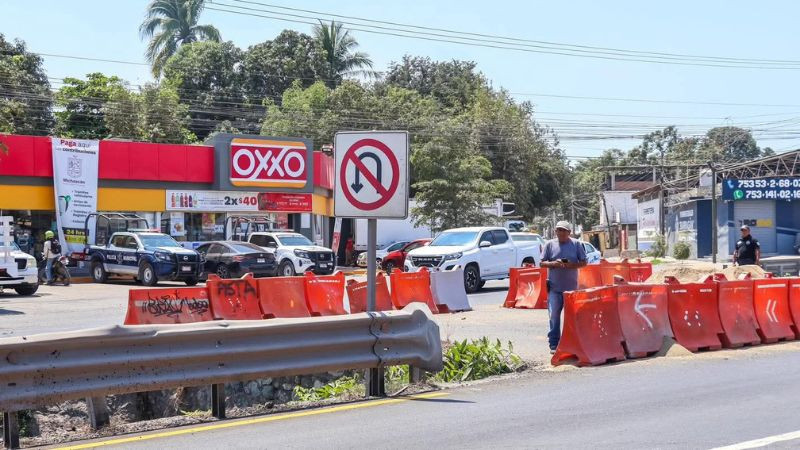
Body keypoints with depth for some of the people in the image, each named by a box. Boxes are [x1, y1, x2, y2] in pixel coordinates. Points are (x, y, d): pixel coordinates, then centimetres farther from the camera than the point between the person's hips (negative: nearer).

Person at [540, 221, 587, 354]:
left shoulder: (576, 244, 4)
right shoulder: (550, 244, 4)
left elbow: (583, 262, 4)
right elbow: (542, 263, 5)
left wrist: (571, 265, -14)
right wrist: (554, 263, -15)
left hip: (572, 286, 1)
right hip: (554, 287, 0)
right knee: (554, 315, -4)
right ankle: (554, 344, 1)